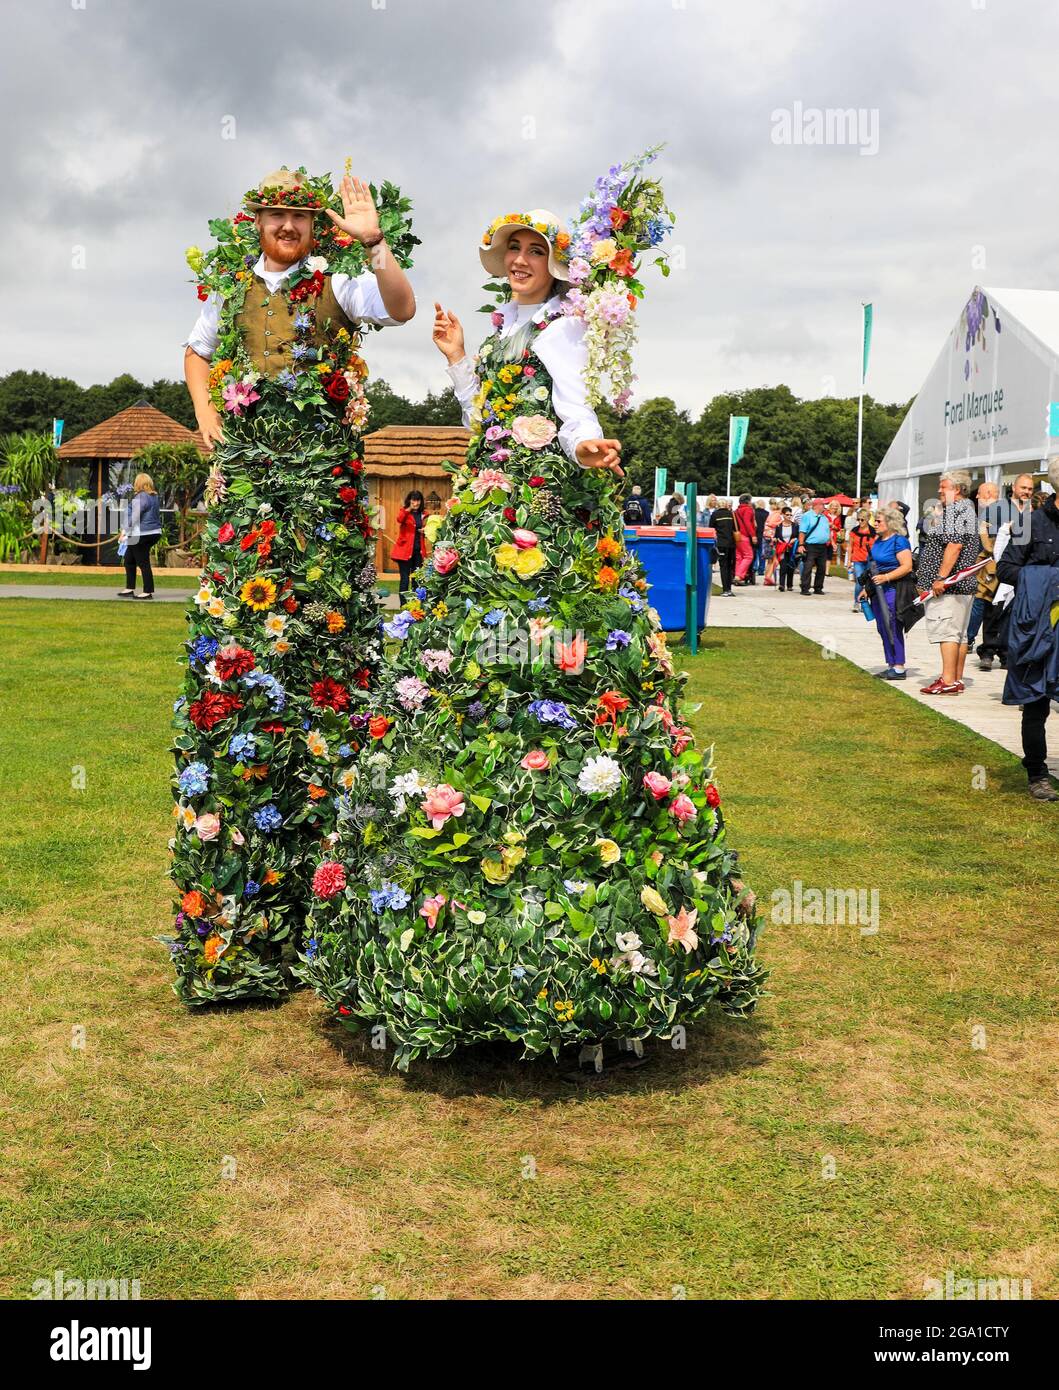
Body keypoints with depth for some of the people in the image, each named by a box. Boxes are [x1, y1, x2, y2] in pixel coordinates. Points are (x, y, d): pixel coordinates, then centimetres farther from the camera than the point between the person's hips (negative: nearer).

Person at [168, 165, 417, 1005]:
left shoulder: (338, 282, 6)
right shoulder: (228, 286, 16)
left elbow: (401, 308, -11)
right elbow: (198, 355, 29)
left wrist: (374, 242, -23)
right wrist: (207, 415, 13)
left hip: (323, 464, -2)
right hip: (247, 464, 3)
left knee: (320, 625, -6)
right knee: (238, 626, -3)